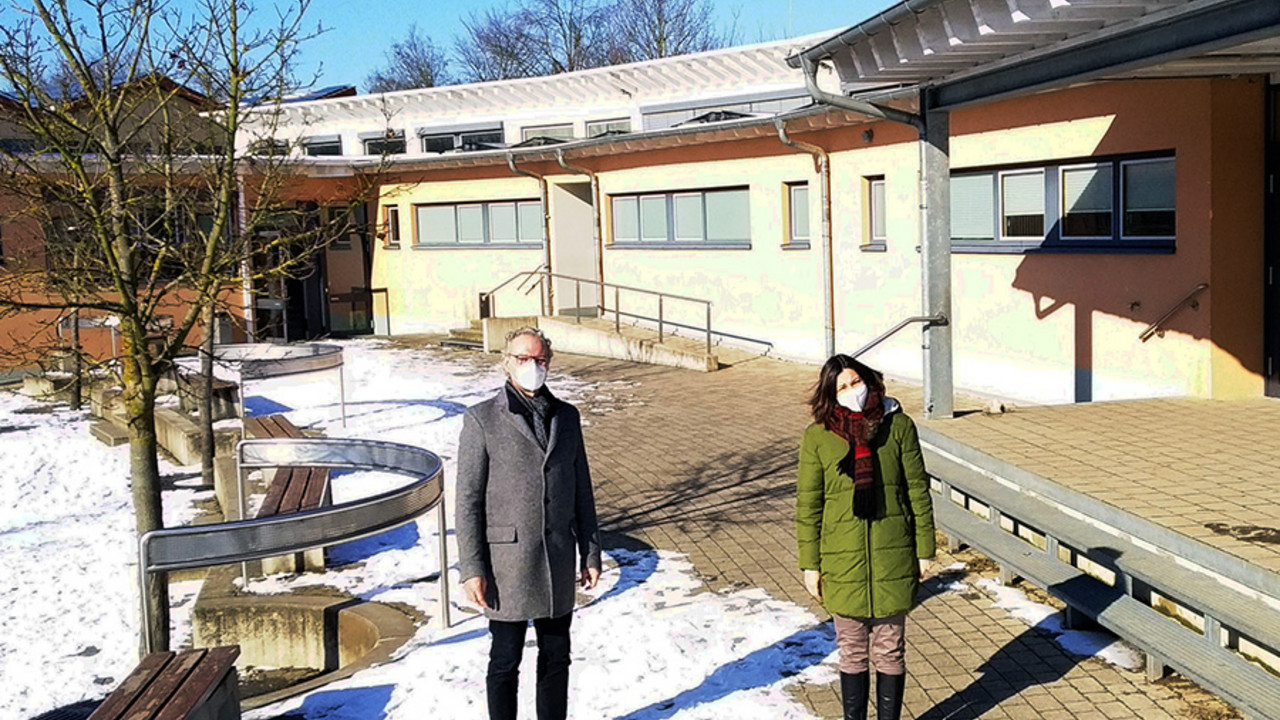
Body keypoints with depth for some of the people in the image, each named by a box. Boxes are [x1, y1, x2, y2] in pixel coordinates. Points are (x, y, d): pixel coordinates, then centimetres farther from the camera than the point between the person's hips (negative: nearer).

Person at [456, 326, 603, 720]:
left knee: (556, 657, 14)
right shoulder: (482, 419, -7)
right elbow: (468, 499, -8)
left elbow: (581, 490, 11)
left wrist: (591, 553, 8)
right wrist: (471, 569, -12)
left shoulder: (566, 416, 7)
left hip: (558, 562, 4)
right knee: (505, 662, 7)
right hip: (507, 562, -4)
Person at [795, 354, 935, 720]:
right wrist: (810, 565, 0)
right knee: (852, 652, 12)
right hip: (842, 562, 0)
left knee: (890, 650, 10)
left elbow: (918, 491, 2)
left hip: (893, 559, 0)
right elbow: (808, 505, 1)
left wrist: (924, 551, 3)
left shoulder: (898, 426, -3)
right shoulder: (817, 436, -3)